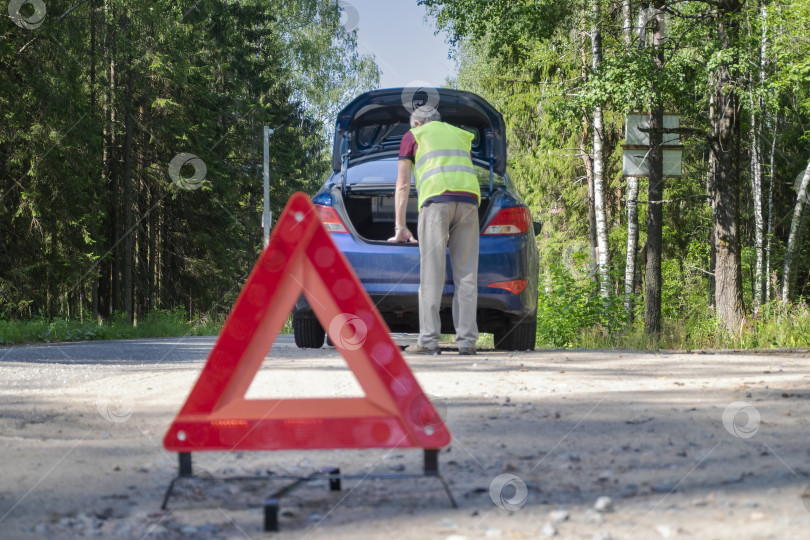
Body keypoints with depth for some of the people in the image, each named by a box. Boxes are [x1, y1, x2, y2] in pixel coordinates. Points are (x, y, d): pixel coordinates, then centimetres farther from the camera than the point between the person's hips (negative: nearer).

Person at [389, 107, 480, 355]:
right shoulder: (460, 135, 32)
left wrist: (400, 227, 17)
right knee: (466, 274, 2)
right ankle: (467, 341, -3)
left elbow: (403, 185, 14)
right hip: (469, 199, 4)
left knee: (432, 273, -5)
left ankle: (429, 340, -9)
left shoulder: (413, 136, 20)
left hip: (436, 198, -4)